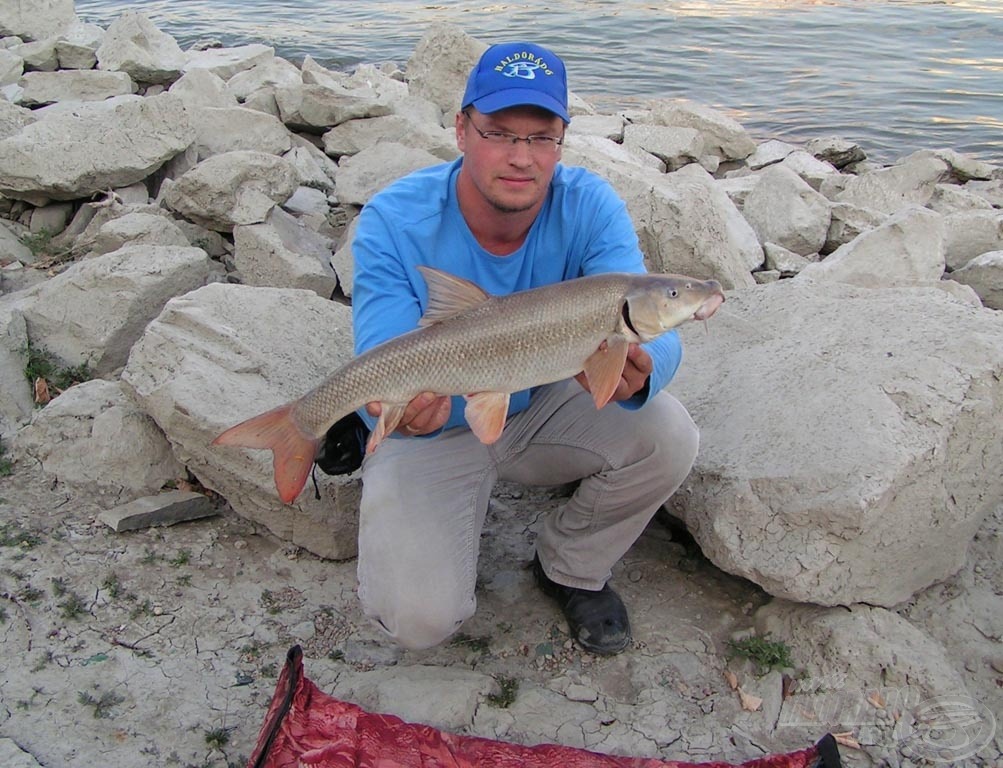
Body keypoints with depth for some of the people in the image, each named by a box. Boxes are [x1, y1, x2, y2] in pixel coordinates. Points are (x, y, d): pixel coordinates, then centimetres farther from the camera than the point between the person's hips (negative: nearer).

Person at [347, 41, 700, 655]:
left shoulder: (590, 207, -18)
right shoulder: (394, 222, -23)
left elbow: (651, 332, -28)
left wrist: (638, 374, -53)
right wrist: (403, 409, -53)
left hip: (544, 406, 3)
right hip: (435, 430, -2)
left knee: (667, 435, -25)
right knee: (421, 619, -20)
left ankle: (571, 568, 5)